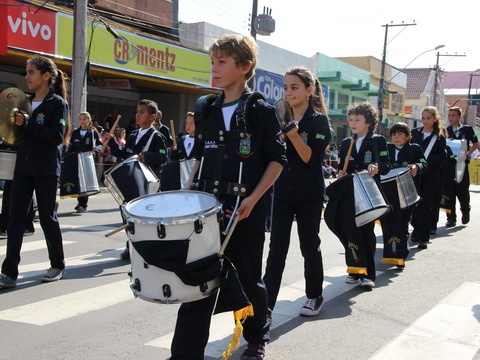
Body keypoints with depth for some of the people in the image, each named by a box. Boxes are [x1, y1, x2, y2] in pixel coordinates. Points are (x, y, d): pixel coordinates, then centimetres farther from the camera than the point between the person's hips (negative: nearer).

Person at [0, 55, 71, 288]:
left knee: (47, 217, 4)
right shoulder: (26, 102, 14)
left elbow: (57, 136, -16)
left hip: (46, 169, -6)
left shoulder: (57, 103, -5)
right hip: (23, 167, 6)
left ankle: (57, 266, 21)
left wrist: (27, 124, -21)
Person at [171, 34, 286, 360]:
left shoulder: (261, 111, -7)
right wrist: (189, 187, 6)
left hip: (247, 212, -4)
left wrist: (254, 198, -18)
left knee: (249, 279, 11)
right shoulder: (209, 111, 8)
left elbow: (278, 159, -7)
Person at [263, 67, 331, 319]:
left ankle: (315, 296, 28)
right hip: (282, 192, 4)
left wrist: (291, 132, -27)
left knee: (309, 246, 8)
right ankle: (266, 305, -3)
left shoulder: (319, 121, -7)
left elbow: (310, 158, -18)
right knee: (276, 248, -2)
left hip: (309, 194, -4)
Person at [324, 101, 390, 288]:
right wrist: (341, 174, -2)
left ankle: (368, 273, 5)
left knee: (366, 232, -2)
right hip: (348, 194, 4)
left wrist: (376, 167, -24)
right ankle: (355, 270, 15)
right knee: (350, 231, 3)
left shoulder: (378, 141, 2)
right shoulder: (346, 143, 15)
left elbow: (386, 165, -3)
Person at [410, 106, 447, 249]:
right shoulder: (414, 133, 9)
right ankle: (416, 229, 28)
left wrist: (425, 160, -18)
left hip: (430, 177, -2)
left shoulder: (440, 138, 2)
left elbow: (442, 158, -7)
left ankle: (423, 237, 1)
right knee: (414, 204, 8)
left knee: (426, 206, -2)